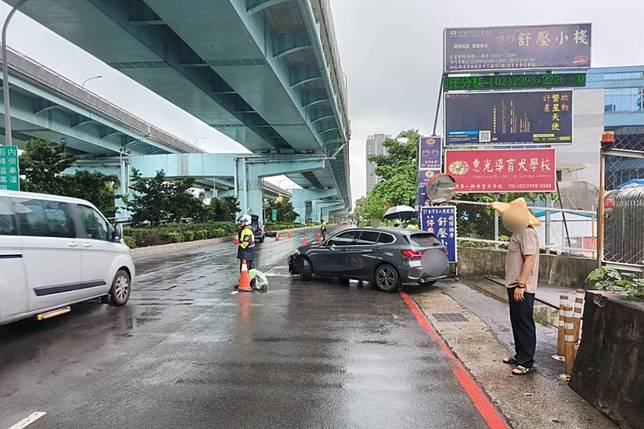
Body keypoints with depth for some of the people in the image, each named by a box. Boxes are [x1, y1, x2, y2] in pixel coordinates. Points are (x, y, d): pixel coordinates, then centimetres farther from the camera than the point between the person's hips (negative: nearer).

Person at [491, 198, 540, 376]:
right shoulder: (517, 232, 14)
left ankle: (527, 363, 7)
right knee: (516, 322, 18)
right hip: (514, 286, 10)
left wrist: (521, 285, -25)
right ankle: (519, 355, 31)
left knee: (525, 324, -2)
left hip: (523, 289, -10)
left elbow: (530, 259, -24)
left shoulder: (527, 232, -17)